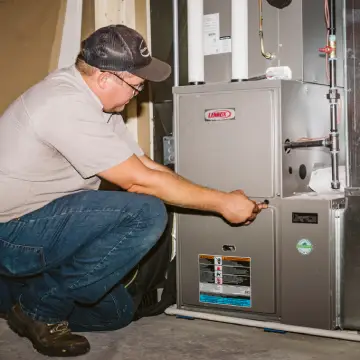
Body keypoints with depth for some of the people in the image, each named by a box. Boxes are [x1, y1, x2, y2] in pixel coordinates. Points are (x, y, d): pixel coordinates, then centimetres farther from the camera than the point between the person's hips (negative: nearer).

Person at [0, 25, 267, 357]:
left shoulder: (95, 102, 6)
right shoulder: (67, 105, -25)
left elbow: (147, 165, 7)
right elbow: (139, 181, -23)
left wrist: (225, 201, 1)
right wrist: (222, 202, -15)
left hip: (42, 223, 10)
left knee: (117, 312, 15)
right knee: (145, 214, -24)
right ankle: (40, 308, -10)